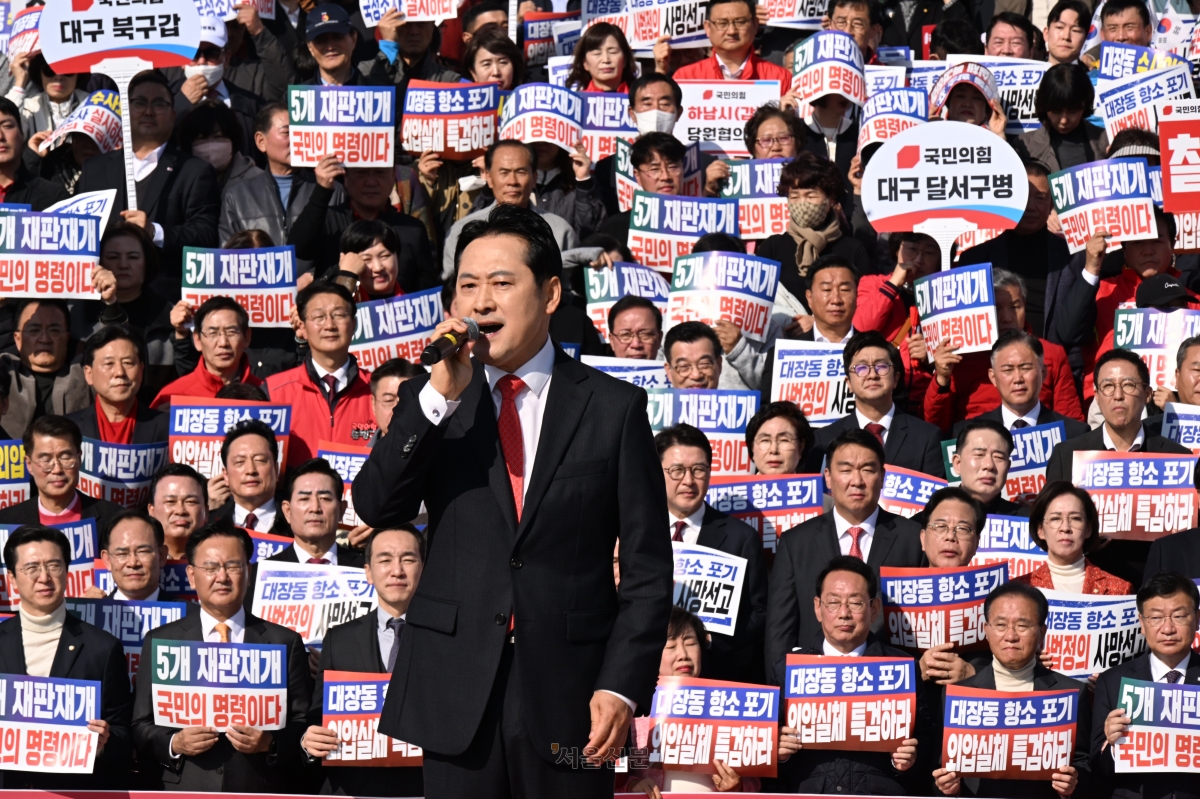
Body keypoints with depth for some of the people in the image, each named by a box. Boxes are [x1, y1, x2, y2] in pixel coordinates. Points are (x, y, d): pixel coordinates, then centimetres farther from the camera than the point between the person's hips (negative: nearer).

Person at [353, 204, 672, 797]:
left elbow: (648, 568, 1)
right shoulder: (428, 399, 9)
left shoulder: (614, 408, 2)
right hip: (455, 690, 2)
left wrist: (621, 686, -8)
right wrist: (441, 395, -13)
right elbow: (374, 508, -5)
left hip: (568, 693, -1)